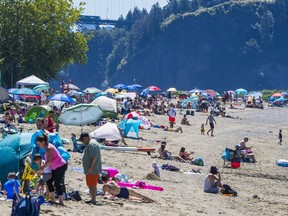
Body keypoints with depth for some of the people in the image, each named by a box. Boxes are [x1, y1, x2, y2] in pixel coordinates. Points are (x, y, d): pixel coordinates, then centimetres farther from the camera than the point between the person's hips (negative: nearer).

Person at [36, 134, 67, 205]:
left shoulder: (48, 148, -18)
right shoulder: (47, 147, 11)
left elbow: (49, 161, -25)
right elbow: (48, 160, 16)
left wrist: (42, 168, -20)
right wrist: (43, 166, 5)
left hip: (61, 166, -10)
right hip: (56, 167, 10)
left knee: (57, 184, -11)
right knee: (49, 181, 10)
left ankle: (61, 202, -9)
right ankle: (52, 200, 14)